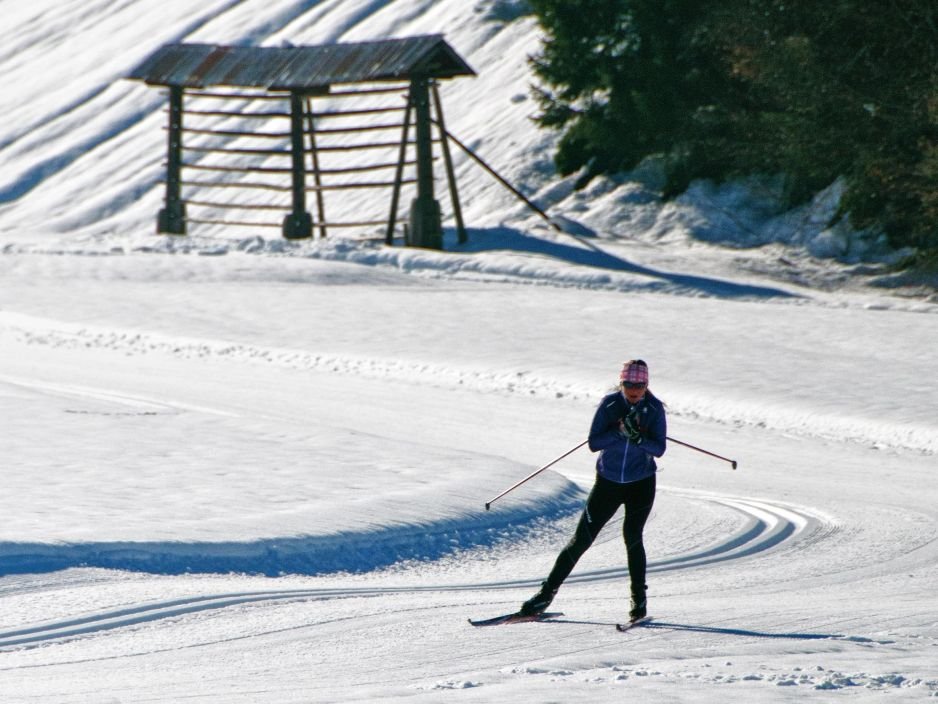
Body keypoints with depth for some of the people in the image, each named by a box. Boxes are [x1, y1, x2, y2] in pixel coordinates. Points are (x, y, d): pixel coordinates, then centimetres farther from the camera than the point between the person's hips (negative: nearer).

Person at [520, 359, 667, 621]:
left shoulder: (654, 408, -9)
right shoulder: (610, 404, -10)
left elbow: (659, 448, -12)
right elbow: (594, 442, -14)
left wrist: (638, 438, -30)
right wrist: (619, 432, -28)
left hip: (641, 483, -1)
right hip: (608, 481, 1)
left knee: (632, 536, -17)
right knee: (582, 538, 0)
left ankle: (639, 598, -3)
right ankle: (548, 592, 9)